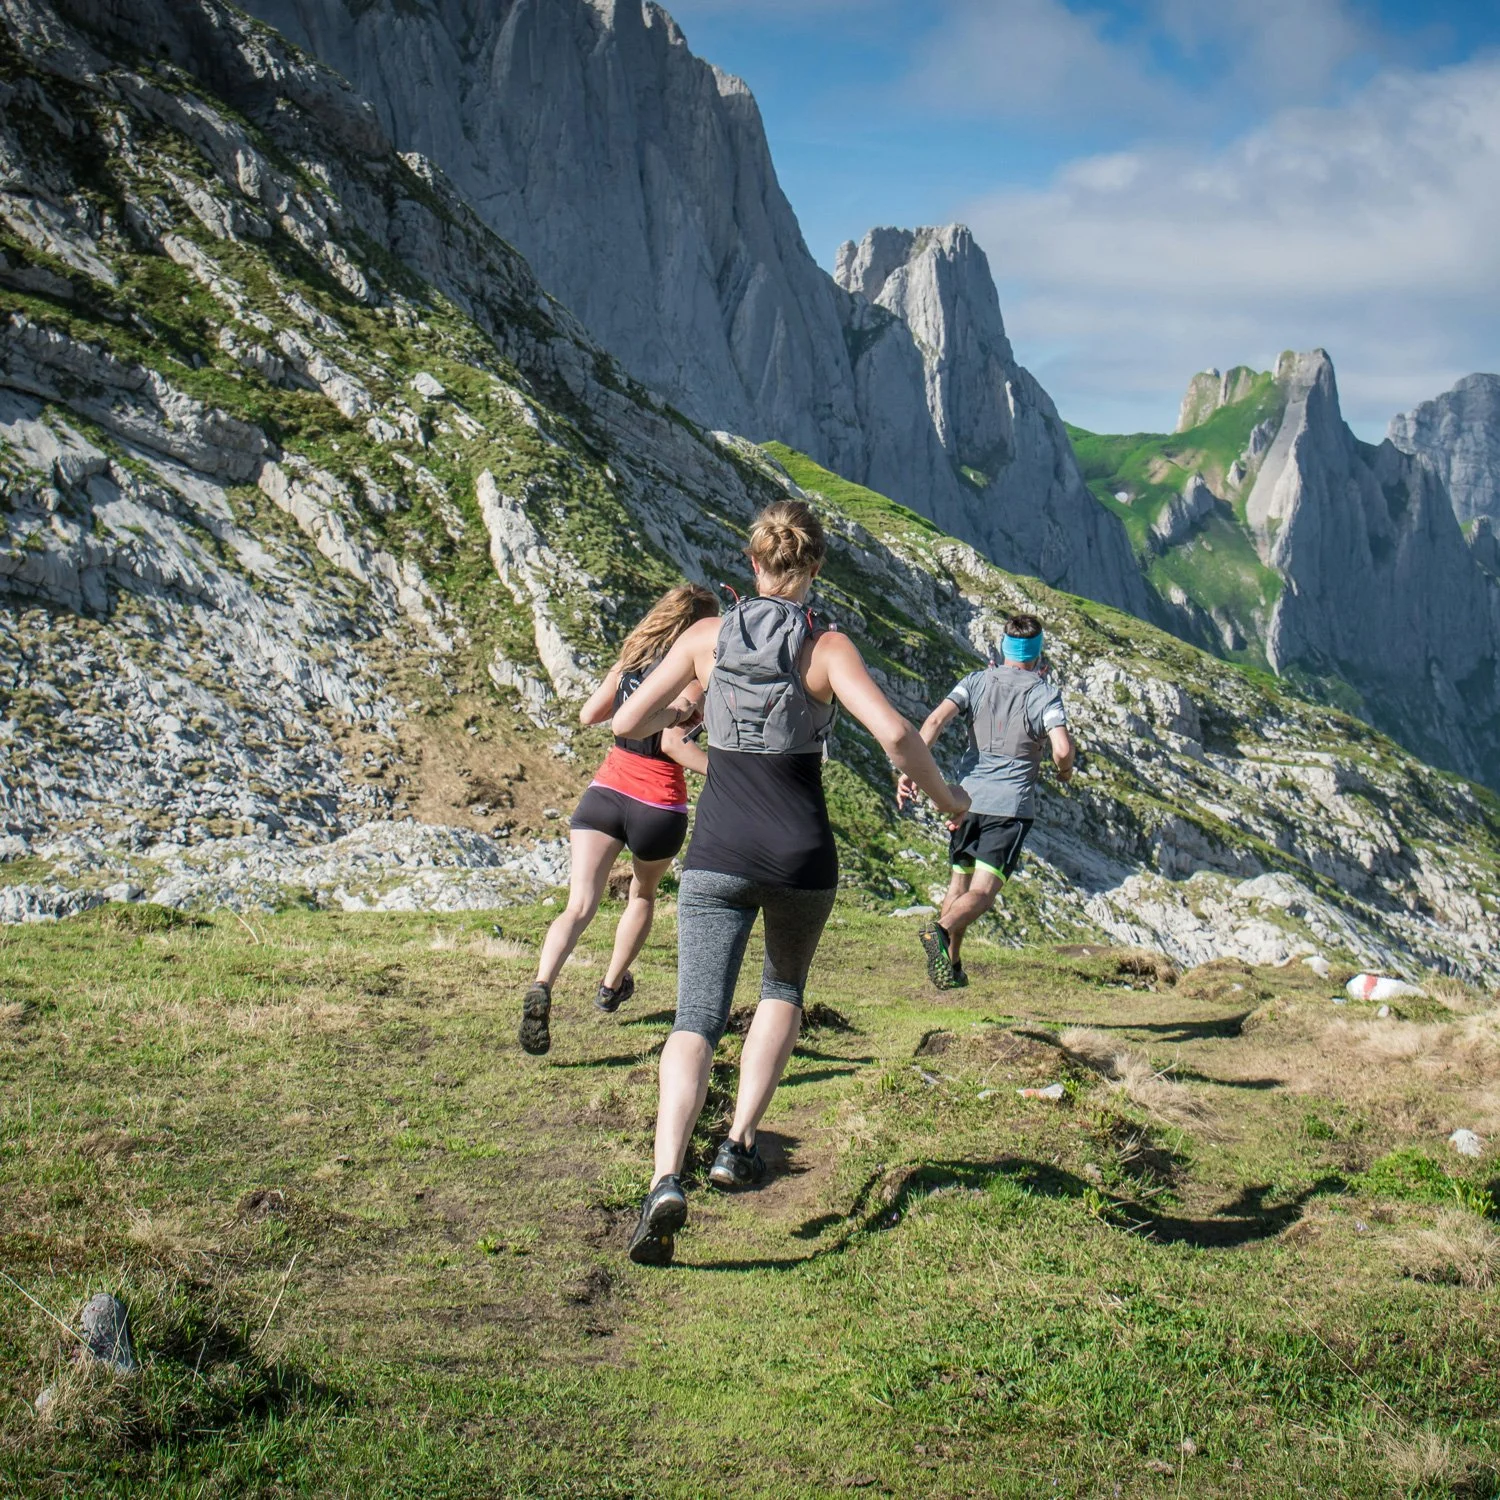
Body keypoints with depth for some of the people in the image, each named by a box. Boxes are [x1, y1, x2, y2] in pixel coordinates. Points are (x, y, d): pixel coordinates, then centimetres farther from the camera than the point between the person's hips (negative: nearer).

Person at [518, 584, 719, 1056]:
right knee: (643, 893, 27)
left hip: (605, 791, 3)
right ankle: (612, 985, 41)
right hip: (659, 806, -3)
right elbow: (672, 741, -21)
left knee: (580, 905, -9)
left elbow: (589, 715, 18)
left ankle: (541, 987, -33)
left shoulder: (631, 658, 9)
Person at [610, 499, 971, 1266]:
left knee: (696, 1022, -3)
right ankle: (738, 1145, 18)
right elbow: (895, 734, -18)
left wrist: (682, 709, 23)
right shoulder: (828, 648, -6)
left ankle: (666, 1180, -26)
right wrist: (942, 794, 0)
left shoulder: (707, 637, 0)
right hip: (800, 858, 0)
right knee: (783, 989, 28)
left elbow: (626, 722, 2)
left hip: (716, 857, 0)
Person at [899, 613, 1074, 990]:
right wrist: (1065, 772, 7)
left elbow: (936, 720, -9)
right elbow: (1062, 749, -16)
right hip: (1011, 804, -4)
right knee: (982, 892, -9)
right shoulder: (1045, 693, -3)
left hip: (967, 797, 4)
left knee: (959, 884, 18)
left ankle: (951, 967, 22)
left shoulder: (977, 681, 6)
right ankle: (941, 931, -37)